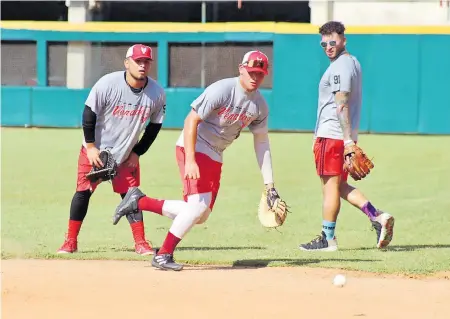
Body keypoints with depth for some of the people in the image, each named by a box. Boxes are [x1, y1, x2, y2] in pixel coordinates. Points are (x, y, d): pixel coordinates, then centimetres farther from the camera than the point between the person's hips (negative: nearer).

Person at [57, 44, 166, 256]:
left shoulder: (157, 93, -14)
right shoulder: (108, 84, -24)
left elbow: (154, 126, -1)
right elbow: (89, 114, -15)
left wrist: (137, 153, -3)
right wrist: (91, 146, -15)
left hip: (127, 155, 2)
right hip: (95, 150, -2)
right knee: (83, 192, 1)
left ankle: (140, 243, 8)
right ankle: (71, 242, 9)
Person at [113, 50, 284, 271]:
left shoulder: (260, 105, 2)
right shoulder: (222, 90, -20)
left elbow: (261, 142, 10)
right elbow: (191, 120, -22)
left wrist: (269, 183, 6)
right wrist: (190, 161, -30)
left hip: (215, 157, 8)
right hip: (193, 147, -8)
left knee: (200, 215, 5)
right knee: (199, 204, -20)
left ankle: (139, 201, 17)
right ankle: (163, 256, -8)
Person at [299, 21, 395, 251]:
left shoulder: (339, 67, -14)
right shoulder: (352, 62, 18)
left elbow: (342, 106, -22)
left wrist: (348, 140, -28)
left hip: (333, 136, -10)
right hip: (342, 136, 10)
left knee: (330, 186, -4)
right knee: (339, 186, 14)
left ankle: (327, 239, 0)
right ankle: (377, 217, 4)